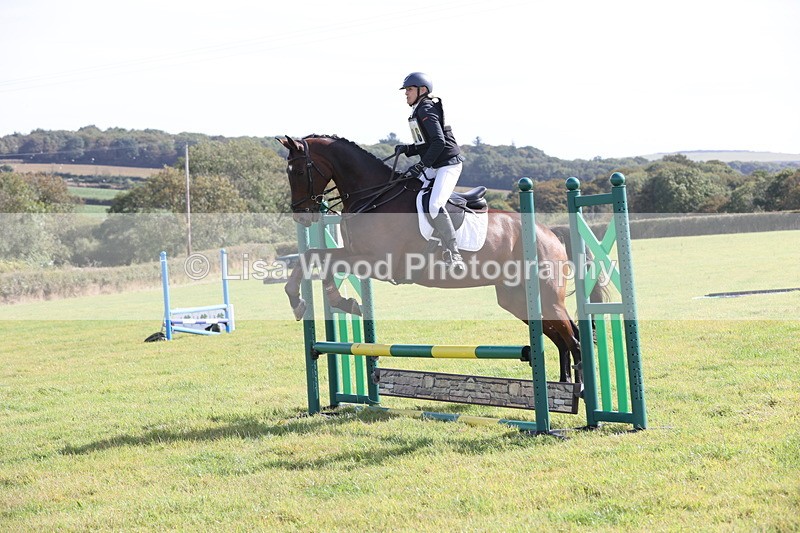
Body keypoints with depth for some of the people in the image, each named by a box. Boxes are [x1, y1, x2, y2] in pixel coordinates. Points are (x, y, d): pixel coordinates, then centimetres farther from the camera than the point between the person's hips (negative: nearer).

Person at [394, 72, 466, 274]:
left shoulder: (426, 110, -11)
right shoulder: (419, 111, 18)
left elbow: (439, 142, -21)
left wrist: (422, 165, -21)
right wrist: (407, 149, 7)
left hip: (448, 164, -11)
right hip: (433, 167, 11)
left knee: (435, 205, -27)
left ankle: (453, 256, -27)